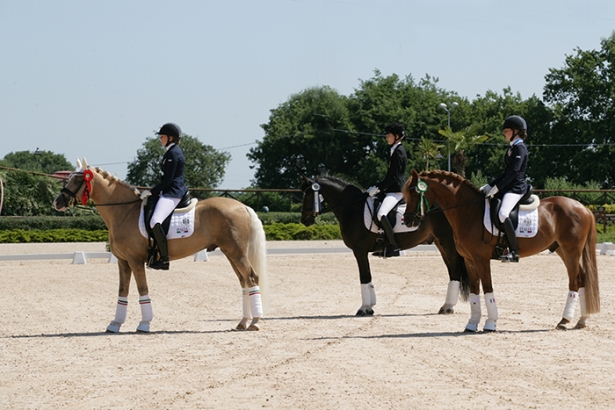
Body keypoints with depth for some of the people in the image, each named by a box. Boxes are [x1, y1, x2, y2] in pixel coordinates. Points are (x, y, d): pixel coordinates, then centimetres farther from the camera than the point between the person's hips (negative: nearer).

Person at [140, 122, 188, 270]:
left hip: (172, 194, -12)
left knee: (155, 222, -28)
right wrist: (154, 192, 19)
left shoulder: (173, 153, -14)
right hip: (171, 191, 12)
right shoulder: (173, 151, 18)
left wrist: (151, 192, -12)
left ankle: (164, 259, -26)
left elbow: (168, 180, -17)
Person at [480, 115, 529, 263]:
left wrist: (497, 188, -21)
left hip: (516, 188, -11)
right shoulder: (512, 147, 19)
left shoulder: (520, 148, -10)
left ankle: (514, 252, -28)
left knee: (503, 213, -32)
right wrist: (490, 185, 13)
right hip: (508, 187, 11)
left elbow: (513, 172, -19)